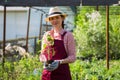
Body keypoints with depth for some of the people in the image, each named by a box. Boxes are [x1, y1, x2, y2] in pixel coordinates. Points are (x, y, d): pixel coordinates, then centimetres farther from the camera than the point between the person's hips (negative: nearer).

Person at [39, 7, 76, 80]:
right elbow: (42, 54, 15)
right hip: (47, 73, 4)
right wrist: (45, 62, -7)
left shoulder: (67, 35, -1)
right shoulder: (46, 35, 11)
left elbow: (72, 57, -3)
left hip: (62, 73, -4)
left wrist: (59, 62, -19)